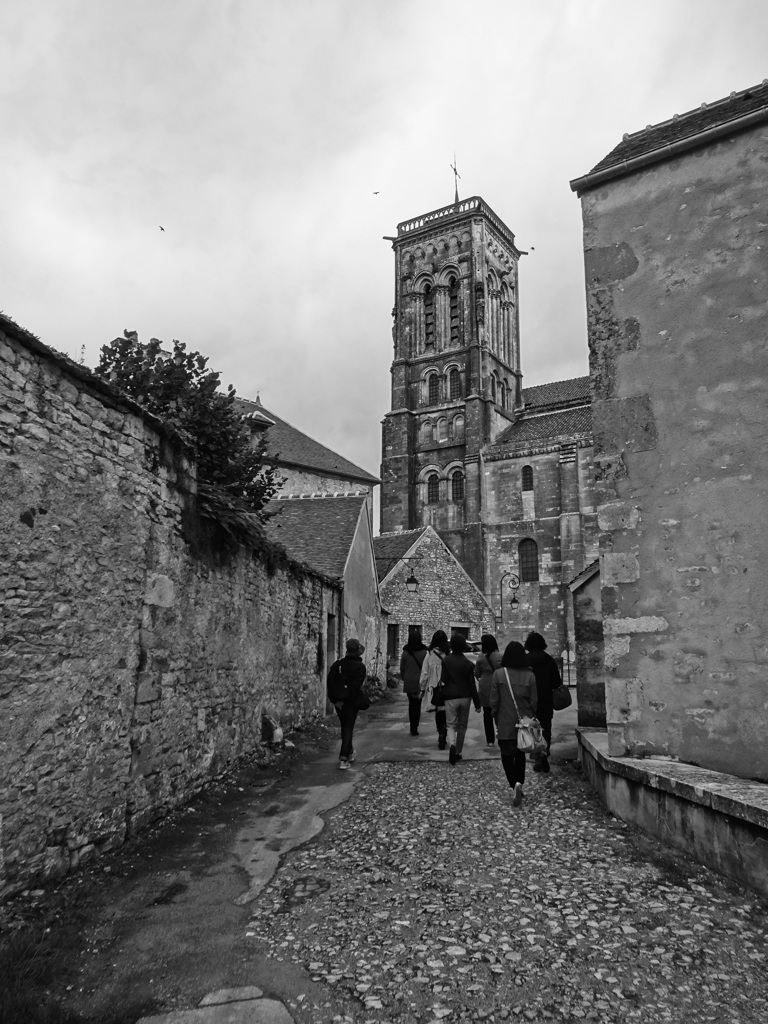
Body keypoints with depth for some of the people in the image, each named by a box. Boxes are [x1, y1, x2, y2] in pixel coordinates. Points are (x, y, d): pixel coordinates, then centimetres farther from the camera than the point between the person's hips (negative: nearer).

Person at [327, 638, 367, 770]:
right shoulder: (360, 666, -11)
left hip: (338, 701, 4)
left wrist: (333, 699, -3)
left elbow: (330, 681, -3)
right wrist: (348, 699, -12)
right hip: (351, 702, -4)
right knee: (348, 728, 1)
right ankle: (343, 759, -6)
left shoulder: (337, 664, 2)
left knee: (345, 726, 20)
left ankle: (349, 752, 35)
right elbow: (357, 686, -18)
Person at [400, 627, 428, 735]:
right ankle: (414, 727, 1)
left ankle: (412, 726, 17)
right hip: (420, 683, -2)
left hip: (409, 682, 2)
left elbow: (402, 668, 4)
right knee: (418, 704, 5)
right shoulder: (424, 652, -11)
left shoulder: (405, 652, -4)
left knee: (411, 704, 15)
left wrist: (403, 678, 19)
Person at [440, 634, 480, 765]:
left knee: (451, 724, 4)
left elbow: (443, 679, -11)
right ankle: (458, 752, 20)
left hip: (451, 697, -2)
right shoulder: (468, 663, -2)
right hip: (465, 697, 2)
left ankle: (453, 744, -24)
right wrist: (477, 703, 3)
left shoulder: (446, 660, -8)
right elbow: (472, 684, -1)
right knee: (462, 725, 15)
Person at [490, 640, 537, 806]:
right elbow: (534, 702, -2)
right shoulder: (529, 675, -7)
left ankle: (515, 784, -14)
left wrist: (496, 720, 6)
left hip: (505, 725, -2)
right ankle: (519, 783, 23)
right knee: (520, 755, 19)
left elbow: (494, 701, -7)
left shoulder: (498, 674, -12)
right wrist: (533, 719, 14)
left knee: (507, 755, 5)